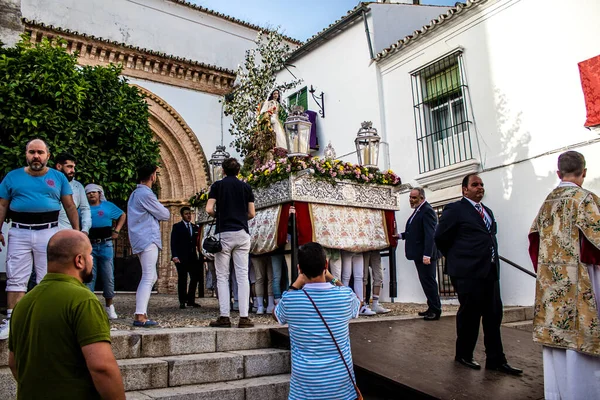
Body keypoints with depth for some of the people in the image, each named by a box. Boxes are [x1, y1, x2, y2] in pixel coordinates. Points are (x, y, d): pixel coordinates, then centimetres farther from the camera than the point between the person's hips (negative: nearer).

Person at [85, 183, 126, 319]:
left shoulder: (108, 206, 9)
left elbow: (123, 215, 20)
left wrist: (117, 230, 10)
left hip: (106, 245, 0)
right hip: (89, 246, 0)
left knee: (108, 276, 2)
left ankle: (109, 306, 12)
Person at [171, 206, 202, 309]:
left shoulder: (195, 227, 16)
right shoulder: (177, 226, 3)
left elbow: (196, 242, 15)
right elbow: (173, 242, -4)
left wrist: (199, 255, 3)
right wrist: (174, 256, -15)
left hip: (193, 257, 5)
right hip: (181, 257, -4)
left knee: (195, 278, 1)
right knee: (182, 279, 0)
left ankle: (191, 300, 12)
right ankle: (182, 301, 8)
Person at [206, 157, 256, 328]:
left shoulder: (218, 185, 3)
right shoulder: (246, 187, 9)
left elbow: (209, 209, -5)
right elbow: (252, 213, 8)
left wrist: (219, 216, 14)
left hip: (224, 233, -2)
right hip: (242, 234, 2)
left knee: (222, 277, 5)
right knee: (242, 276, 2)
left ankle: (224, 317, 3)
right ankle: (244, 317, 0)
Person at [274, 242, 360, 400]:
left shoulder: (289, 300, -14)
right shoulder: (345, 295, -12)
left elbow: (276, 314, 12)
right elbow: (358, 303, 15)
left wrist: (297, 283, 8)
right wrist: (332, 278, 14)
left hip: (304, 384, -1)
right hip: (341, 381, 1)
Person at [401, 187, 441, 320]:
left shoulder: (427, 211, -16)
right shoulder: (418, 211, 15)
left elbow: (430, 234, -24)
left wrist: (427, 255, -29)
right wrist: (401, 235, 8)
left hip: (425, 254, -10)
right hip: (418, 254, 10)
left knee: (429, 282, -2)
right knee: (425, 281, 16)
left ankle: (436, 310, 9)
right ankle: (432, 307, 26)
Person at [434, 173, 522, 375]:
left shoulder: (487, 211, 18)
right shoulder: (455, 209, -5)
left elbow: (490, 236, 20)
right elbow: (440, 237, -5)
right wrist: (458, 258, 5)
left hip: (490, 271, 7)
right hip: (468, 272, -7)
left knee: (493, 315, 8)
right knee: (470, 315, 3)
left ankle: (495, 360, 18)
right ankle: (464, 355, 21)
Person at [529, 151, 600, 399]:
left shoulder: (547, 202, 10)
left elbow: (535, 238, 13)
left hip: (550, 283, 6)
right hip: (578, 281, -6)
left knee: (555, 333, 11)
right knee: (579, 339, -1)